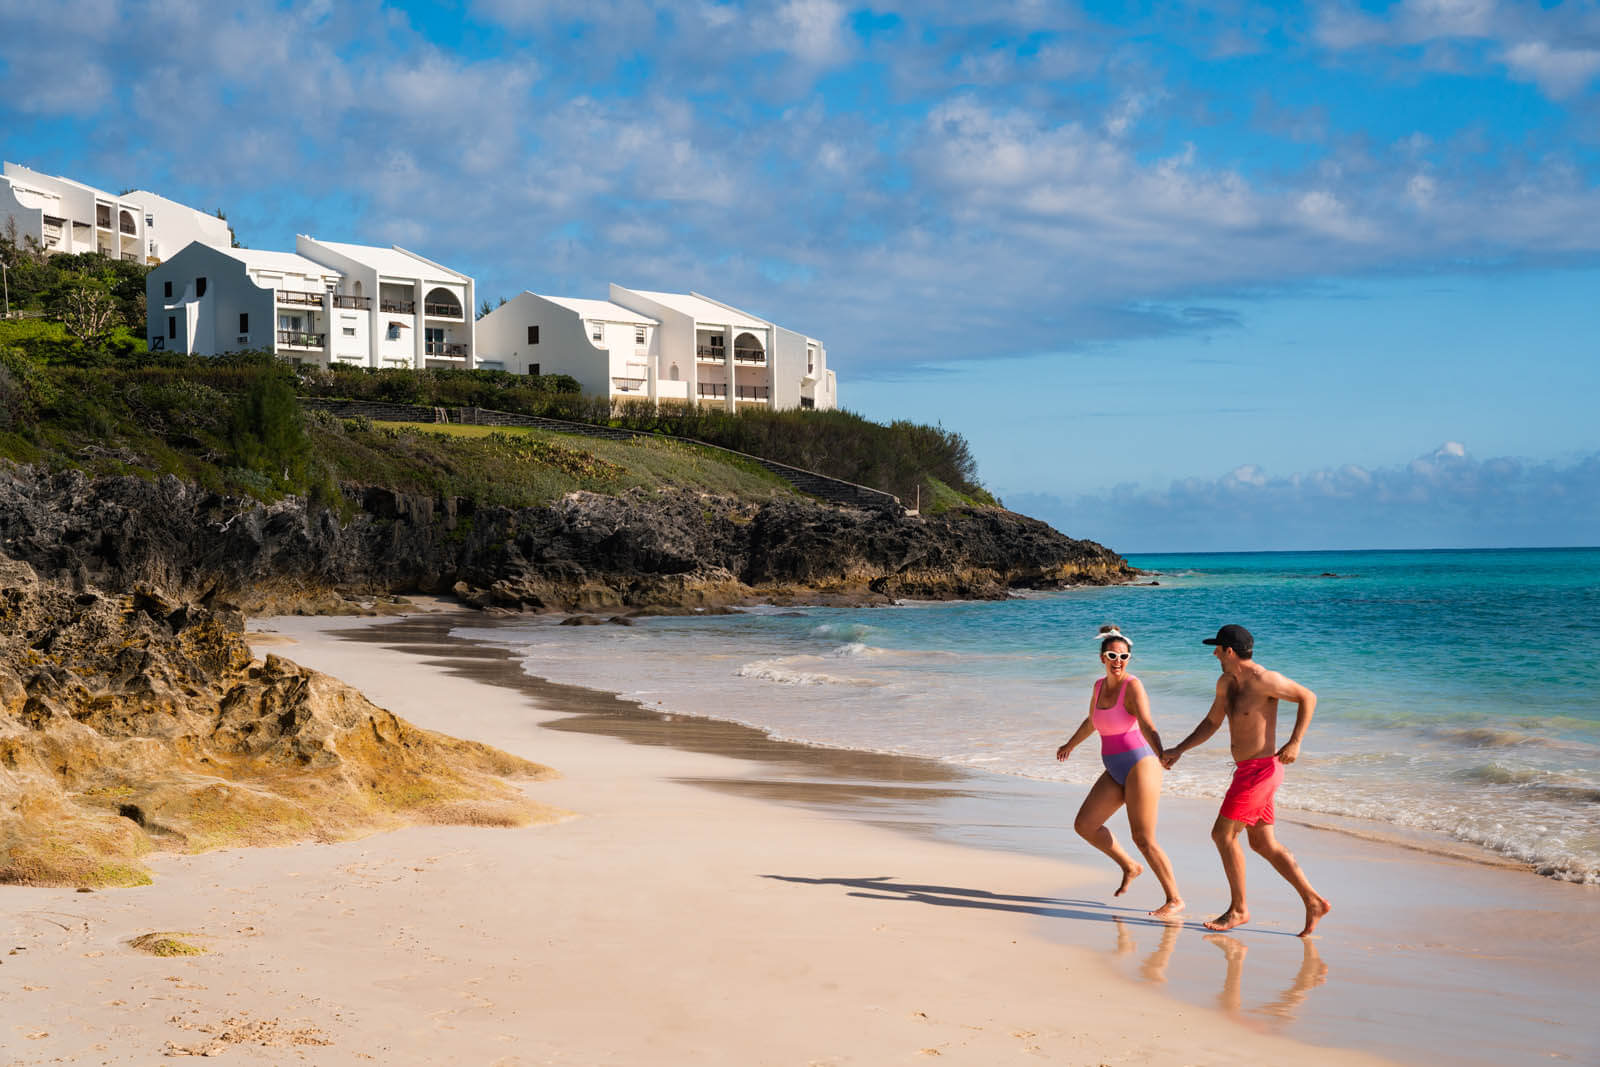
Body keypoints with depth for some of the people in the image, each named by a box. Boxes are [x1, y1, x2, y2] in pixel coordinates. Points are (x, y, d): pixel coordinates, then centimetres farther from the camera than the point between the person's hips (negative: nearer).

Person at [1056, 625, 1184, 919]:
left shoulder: (1133, 686, -12)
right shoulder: (1100, 685, 10)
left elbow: (1147, 726, -27)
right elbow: (1092, 721, 30)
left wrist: (1161, 754, -45)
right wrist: (1070, 745, 45)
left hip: (1139, 765, -8)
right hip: (1116, 772, 8)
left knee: (1143, 839, -9)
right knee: (1084, 825, 4)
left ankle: (1175, 899, 3)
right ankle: (1129, 867, 23)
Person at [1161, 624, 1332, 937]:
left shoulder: (1263, 680, -16)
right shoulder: (1225, 683, 11)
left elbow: (1308, 697, -11)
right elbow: (1211, 723, 22)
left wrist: (1295, 743, -17)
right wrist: (1179, 750, 14)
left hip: (1260, 769, -9)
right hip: (1247, 770, 9)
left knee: (1223, 834, -6)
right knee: (1263, 843, 11)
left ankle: (1238, 909, 4)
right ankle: (1314, 902, 12)